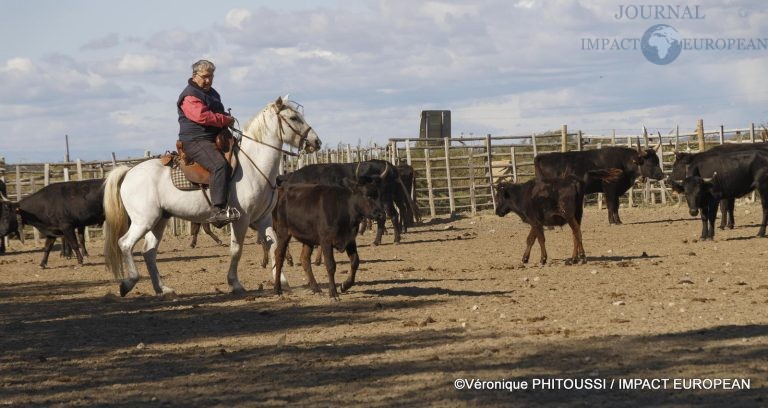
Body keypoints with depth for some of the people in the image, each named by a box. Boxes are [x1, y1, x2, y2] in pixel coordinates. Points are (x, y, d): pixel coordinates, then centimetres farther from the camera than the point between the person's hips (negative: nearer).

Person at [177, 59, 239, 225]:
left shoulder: (212, 93, 23)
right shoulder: (190, 96, -9)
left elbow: (218, 115, 35)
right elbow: (203, 116, -23)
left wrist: (227, 121, 11)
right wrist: (227, 120, -14)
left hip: (213, 140, 11)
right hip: (195, 141, -11)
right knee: (220, 165, -33)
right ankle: (218, 210, -41)